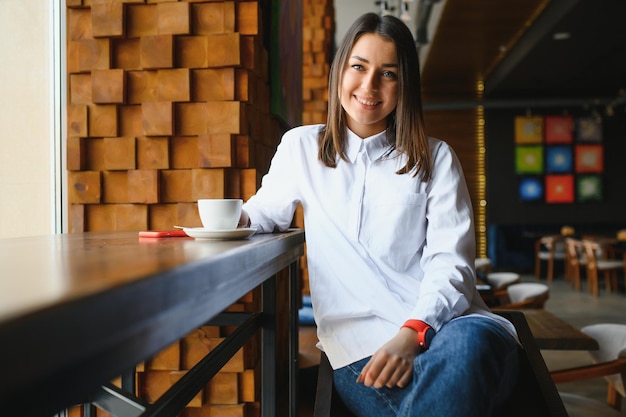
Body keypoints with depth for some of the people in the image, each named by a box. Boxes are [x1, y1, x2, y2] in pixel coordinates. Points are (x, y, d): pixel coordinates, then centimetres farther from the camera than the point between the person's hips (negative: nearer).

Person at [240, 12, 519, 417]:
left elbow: (450, 264, 0)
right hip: (360, 339, -1)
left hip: (444, 322, 1)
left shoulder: (436, 158, 11)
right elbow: (265, 213, 25)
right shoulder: (302, 147, 14)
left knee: (466, 345, -38)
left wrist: (412, 333, -18)